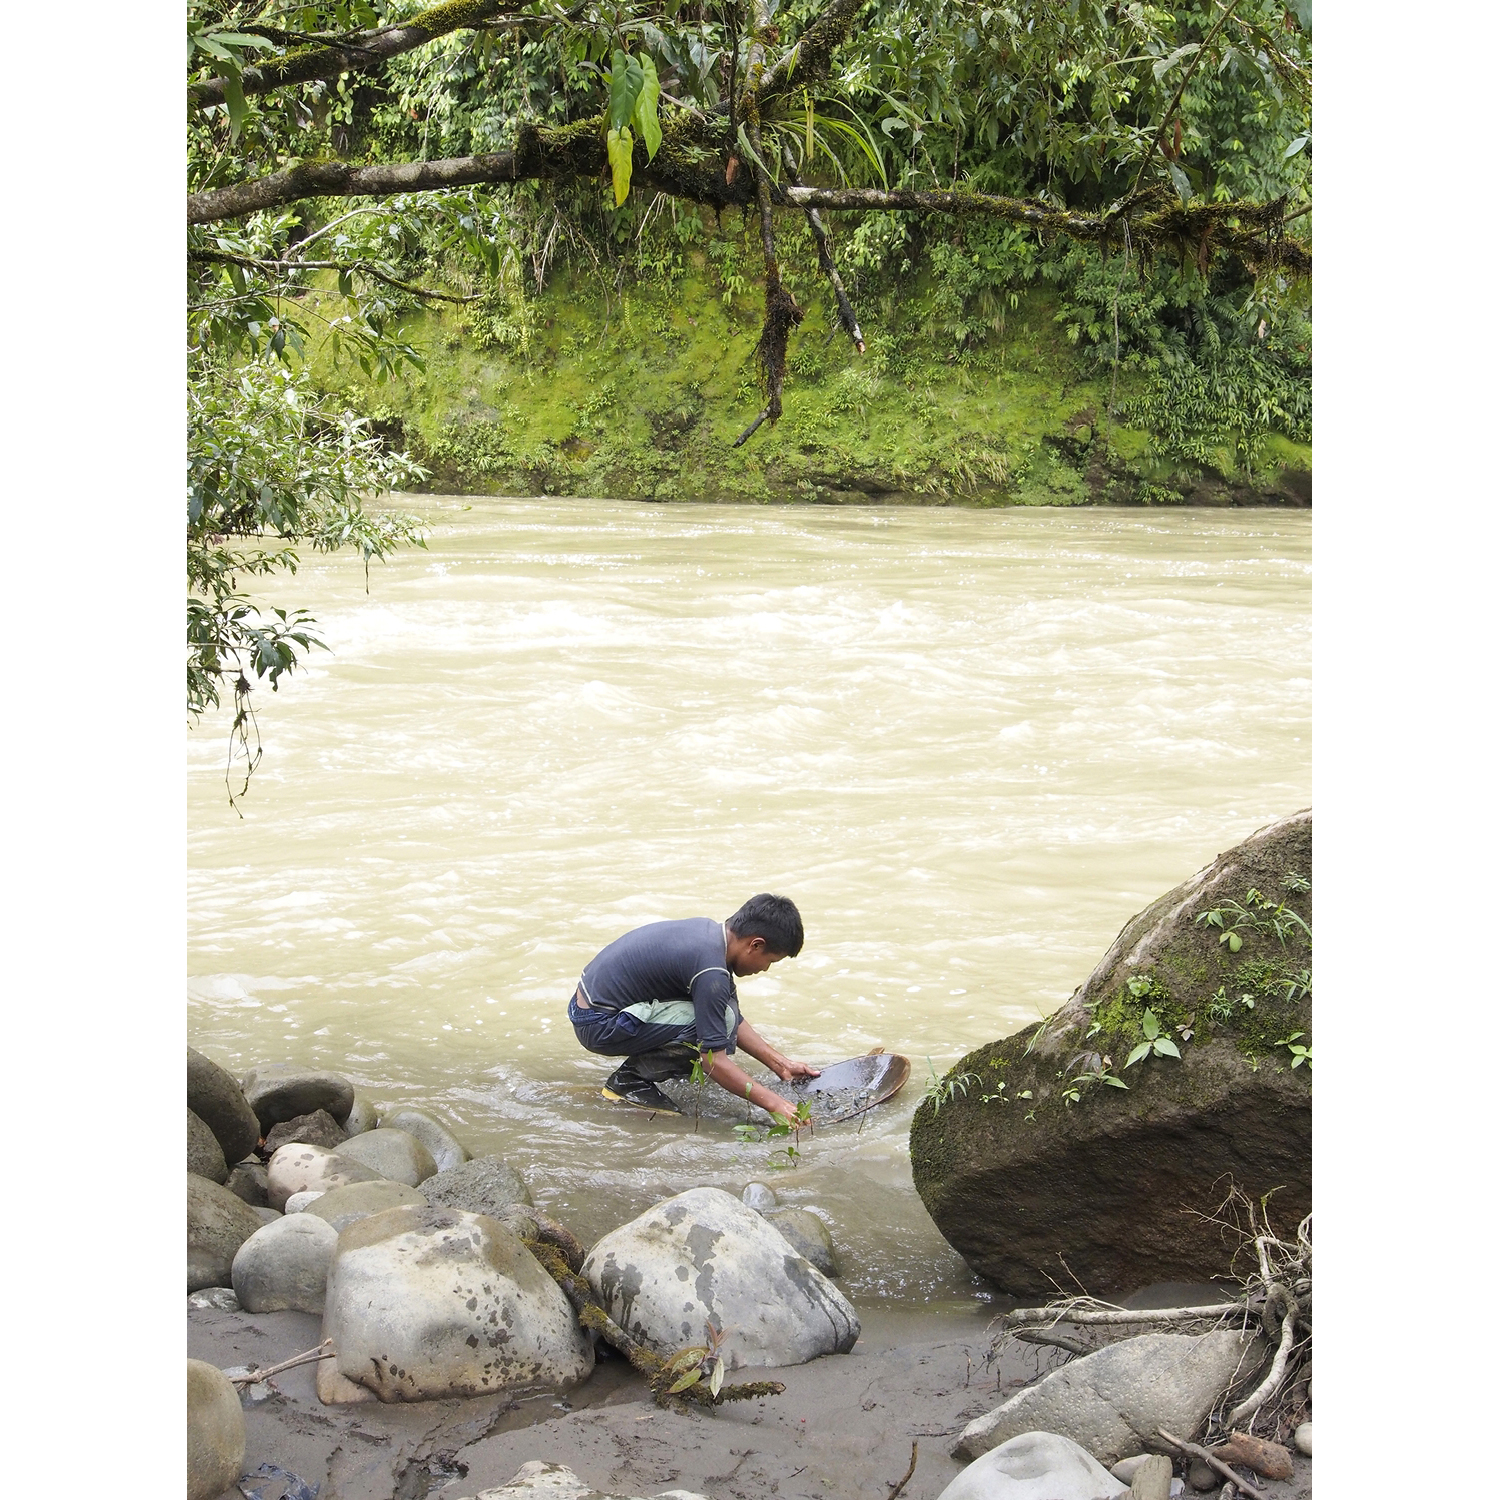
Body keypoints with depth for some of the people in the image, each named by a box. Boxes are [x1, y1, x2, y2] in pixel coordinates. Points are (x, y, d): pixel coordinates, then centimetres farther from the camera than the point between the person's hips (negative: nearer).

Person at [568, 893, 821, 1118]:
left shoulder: (710, 931, 6)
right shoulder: (711, 971, -23)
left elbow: (735, 1022, 17)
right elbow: (714, 1061, -22)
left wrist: (780, 1064, 14)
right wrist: (775, 1105, -19)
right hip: (600, 1026, -10)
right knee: (723, 1022, -19)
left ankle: (633, 1073, 10)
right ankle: (630, 1080, -6)